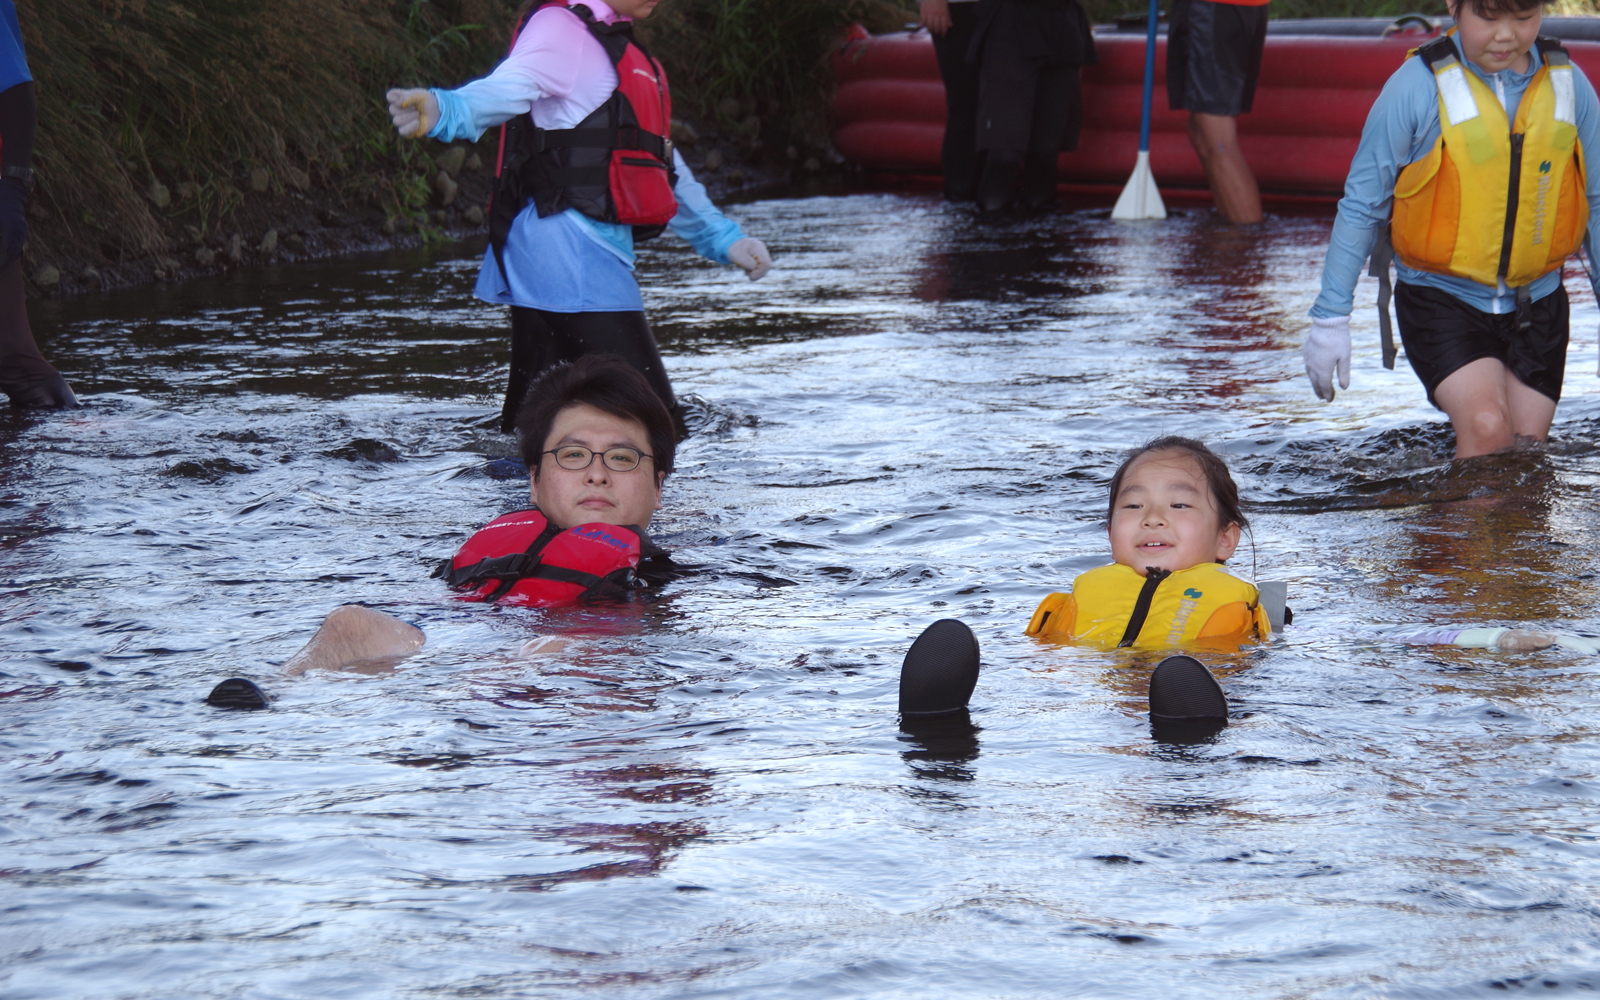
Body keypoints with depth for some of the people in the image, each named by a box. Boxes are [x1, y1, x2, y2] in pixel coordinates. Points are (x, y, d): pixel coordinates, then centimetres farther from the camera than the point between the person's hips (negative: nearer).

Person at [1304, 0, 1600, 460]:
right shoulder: (1417, 86, -12)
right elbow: (1361, 204, -4)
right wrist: (1330, 316, -3)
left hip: (1536, 303, 4)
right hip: (1441, 299, -4)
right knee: (1486, 430, -23)